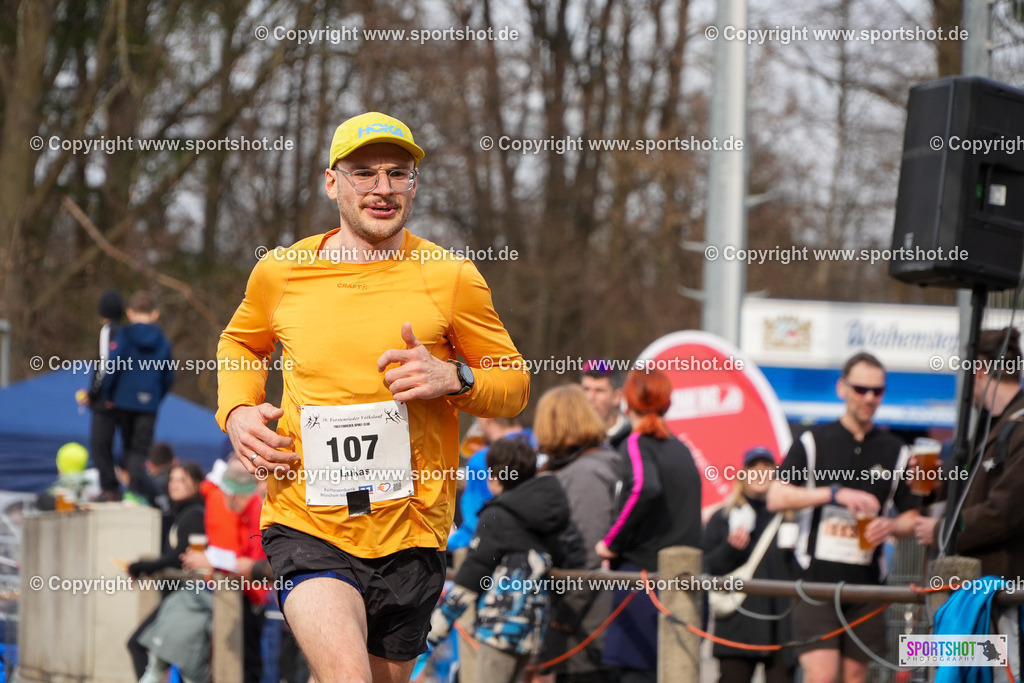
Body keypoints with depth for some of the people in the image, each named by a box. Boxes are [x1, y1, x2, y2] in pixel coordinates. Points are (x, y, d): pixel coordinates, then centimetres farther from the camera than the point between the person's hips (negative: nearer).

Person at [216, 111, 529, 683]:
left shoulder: (452, 278, 0)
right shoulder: (280, 272, 4)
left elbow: (515, 384, 8)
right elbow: (241, 343, 26)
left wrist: (454, 379, -13)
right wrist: (236, 411, 6)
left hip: (411, 532, 1)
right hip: (306, 523, -1)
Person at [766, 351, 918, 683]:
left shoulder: (895, 453, 12)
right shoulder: (813, 442, 5)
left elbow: (912, 517, 16)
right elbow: (776, 498, -7)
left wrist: (891, 526, -8)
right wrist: (835, 494, -18)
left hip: (866, 584, 3)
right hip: (818, 578, -3)